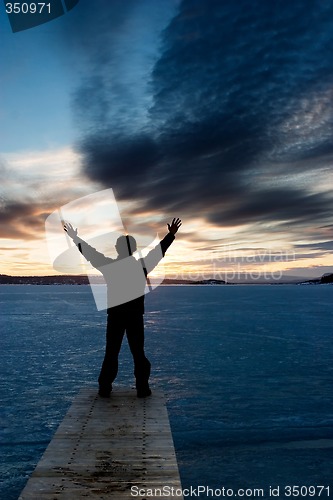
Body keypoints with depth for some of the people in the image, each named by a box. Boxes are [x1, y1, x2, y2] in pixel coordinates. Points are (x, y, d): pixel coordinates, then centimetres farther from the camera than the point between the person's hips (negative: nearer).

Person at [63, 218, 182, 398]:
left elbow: (90, 253, 4)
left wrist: (75, 238, 17)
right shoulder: (142, 265, -7)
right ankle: (142, 388, 11)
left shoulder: (109, 265, -6)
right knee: (138, 353, 9)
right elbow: (160, 250, 3)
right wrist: (171, 234, 13)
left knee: (111, 354, 10)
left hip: (115, 316, 0)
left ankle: (105, 388, 13)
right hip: (135, 317, 0)